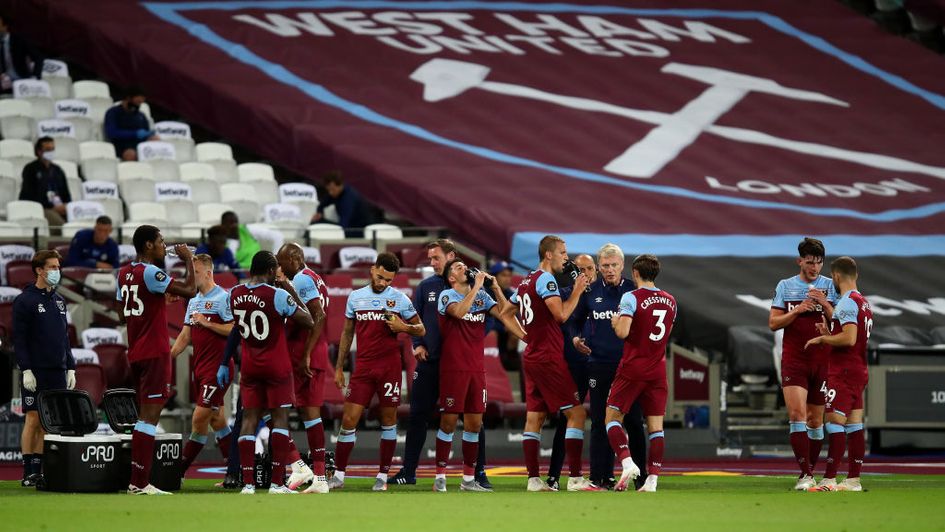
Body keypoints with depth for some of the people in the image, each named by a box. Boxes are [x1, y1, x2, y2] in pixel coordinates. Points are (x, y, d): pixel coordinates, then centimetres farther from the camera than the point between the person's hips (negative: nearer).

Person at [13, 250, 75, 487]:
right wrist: (26, 370, -15)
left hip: (58, 372, 6)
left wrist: (70, 368, 13)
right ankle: (29, 473, -4)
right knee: (33, 419, -6)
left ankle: (41, 469, 8)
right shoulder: (25, 301, -4)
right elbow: (19, 338, -8)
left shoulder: (59, 301, 15)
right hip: (36, 372, -6)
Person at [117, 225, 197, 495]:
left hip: (135, 352, 9)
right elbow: (190, 290, -18)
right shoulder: (150, 273, -15)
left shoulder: (124, 273, 12)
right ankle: (140, 483, -13)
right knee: (149, 415, -9)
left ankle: (138, 480, 14)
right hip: (155, 353, -9)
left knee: (145, 414, 14)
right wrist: (188, 260, -4)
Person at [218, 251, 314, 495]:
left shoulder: (235, 294, 1)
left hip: (249, 366, 4)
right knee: (280, 418, 1)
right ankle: (277, 483, -5)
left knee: (249, 419, 5)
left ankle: (247, 483, 0)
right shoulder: (279, 295, -16)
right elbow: (308, 322, -9)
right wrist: (293, 293, -2)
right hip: (277, 366, -4)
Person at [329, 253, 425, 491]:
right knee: (349, 420, -3)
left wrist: (403, 327, -15)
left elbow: (421, 330, 6)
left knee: (388, 421, 3)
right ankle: (338, 475, 3)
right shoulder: (355, 297, 9)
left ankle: (383, 476, 10)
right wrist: (339, 367, 14)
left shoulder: (400, 299, 1)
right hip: (363, 367, 2)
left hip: (389, 366, -2)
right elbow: (347, 334, 16)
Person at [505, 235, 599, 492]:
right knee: (576, 413, -7)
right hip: (548, 358, -10)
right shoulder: (545, 279, -12)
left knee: (534, 417, 7)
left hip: (531, 357, 10)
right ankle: (575, 478, -12)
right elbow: (561, 314, -21)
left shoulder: (526, 282, 16)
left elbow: (506, 313, 25)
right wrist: (577, 291, -10)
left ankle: (533, 479, 6)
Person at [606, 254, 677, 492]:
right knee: (656, 426, 3)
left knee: (612, 417, 3)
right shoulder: (670, 301, 9)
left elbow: (623, 331, -19)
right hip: (658, 370, 5)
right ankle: (652, 480, -2)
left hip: (632, 368, -5)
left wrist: (615, 321, 1)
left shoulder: (631, 298, -10)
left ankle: (627, 462, -17)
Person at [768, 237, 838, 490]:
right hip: (793, 361, -1)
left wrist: (825, 305, -16)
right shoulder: (785, 286, 7)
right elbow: (773, 322, 4)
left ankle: (810, 471, 18)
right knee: (797, 413, -15)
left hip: (821, 362, 1)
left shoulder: (830, 286, 6)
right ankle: (804, 474, -18)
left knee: (815, 419, 6)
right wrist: (797, 310, -12)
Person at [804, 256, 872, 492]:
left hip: (843, 372, -10)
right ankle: (853, 480, 8)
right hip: (859, 370, 10)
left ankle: (829, 480, -15)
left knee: (835, 422, -11)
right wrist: (829, 334, 19)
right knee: (854, 425, 8)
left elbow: (849, 339, -23)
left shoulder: (847, 302, -13)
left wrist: (822, 339, -11)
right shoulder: (864, 303, 17)